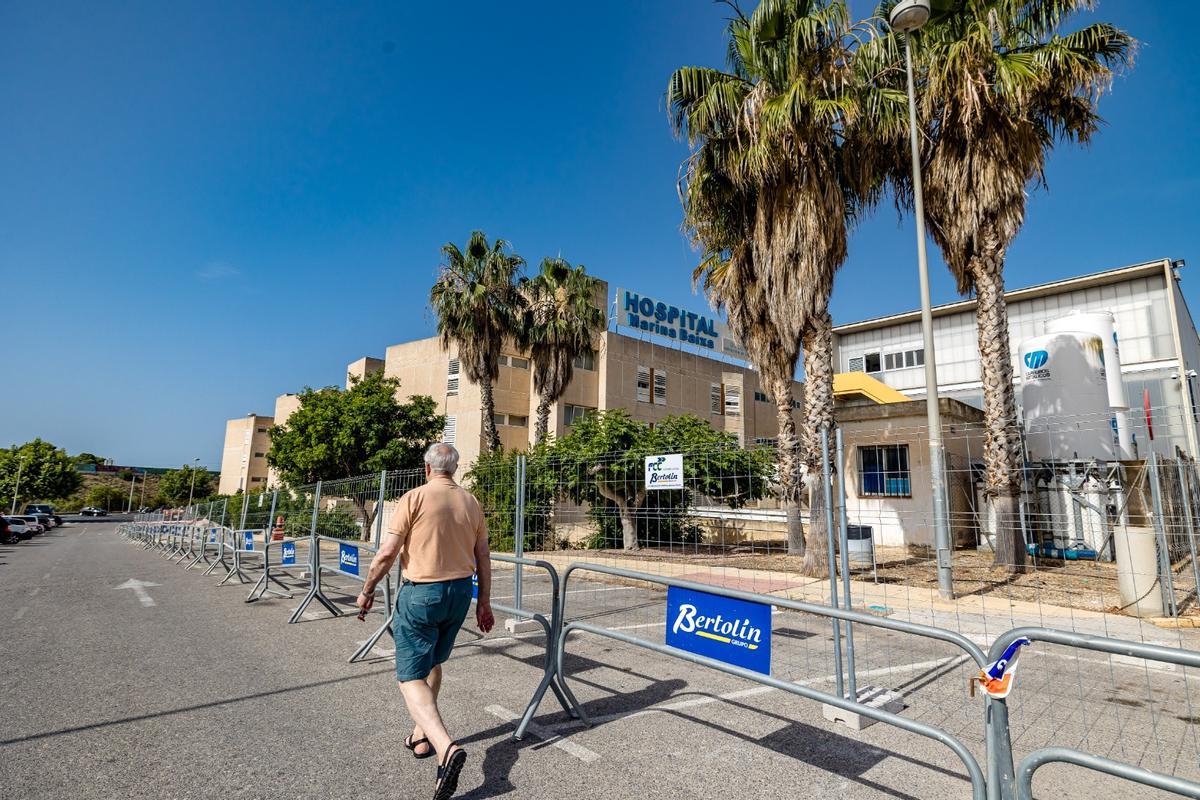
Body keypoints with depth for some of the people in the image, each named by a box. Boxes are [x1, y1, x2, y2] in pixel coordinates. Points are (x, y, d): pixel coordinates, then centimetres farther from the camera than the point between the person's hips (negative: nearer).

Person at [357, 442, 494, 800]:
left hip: (421, 593, -5)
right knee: (432, 663, 25)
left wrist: (367, 590, 3)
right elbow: (483, 559, 7)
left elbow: (387, 552, -12)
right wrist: (484, 603, 15)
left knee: (411, 676, 0)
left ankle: (446, 747, -18)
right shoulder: (471, 502, 4)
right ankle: (422, 735, 37)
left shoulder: (415, 498, -10)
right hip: (460, 592, 6)